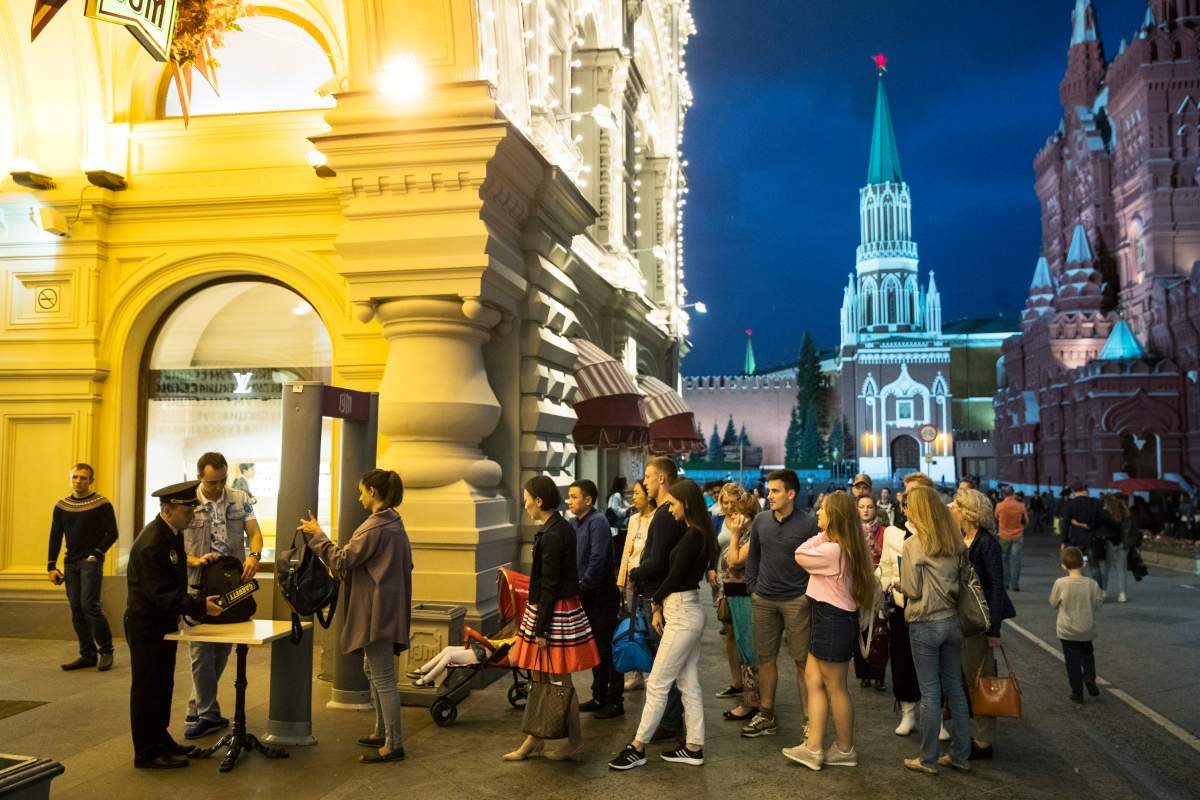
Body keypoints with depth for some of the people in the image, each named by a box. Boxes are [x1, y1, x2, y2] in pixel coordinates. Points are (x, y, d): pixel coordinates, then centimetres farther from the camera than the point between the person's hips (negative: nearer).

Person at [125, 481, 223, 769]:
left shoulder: (172, 533, 3)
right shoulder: (151, 544, -26)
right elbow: (161, 594, -29)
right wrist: (199, 606, -32)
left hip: (164, 623, 9)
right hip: (147, 625, -9)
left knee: (162, 686, 19)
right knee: (148, 688, 2)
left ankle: (160, 739, 32)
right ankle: (146, 753, 13)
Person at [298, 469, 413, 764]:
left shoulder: (375, 527, -20)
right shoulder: (395, 523, 10)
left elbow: (341, 561, -18)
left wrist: (316, 535, -8)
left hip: (376, 611, -10)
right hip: (387, 608, 10)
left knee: (383, 677, -3)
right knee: (373, 670, 21)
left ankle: (393, 745, 3)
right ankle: (382, 732, 31)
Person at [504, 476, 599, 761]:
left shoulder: (552, 536, -21)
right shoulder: (561, 528, 9)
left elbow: (549, 587, -20)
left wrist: (541, 628, -17)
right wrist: (538, 623, 22)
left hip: (554, 612, -10)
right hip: (563, 609, 10)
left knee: (560, 681, 2)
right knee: (540, 679, 16)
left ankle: (575, 744, 15)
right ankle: (534, 740, 27)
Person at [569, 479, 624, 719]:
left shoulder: (597, 522, -16)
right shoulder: (574, 523, 9)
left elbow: (598, 559, -23)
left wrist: (583, 586, -18)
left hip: (602, 594, -8)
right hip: (585, 595, 8)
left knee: (607, 648, -1)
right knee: (593, 646, 16)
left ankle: (615, 701, 8)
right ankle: (599, 696, 27)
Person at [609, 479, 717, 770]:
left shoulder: (693, 536, -20)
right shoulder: (698, 533, 9)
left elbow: (675, 576, -17)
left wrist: (656, 601, 1)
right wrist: (661, 605, 3)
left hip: (682, 615, -10)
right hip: (686, 612, 10)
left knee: (657, 684, -1)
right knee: (689, 683, 13)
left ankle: (638, 747, 7)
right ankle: (694, 747, 20)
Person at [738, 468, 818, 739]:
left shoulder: (809, 523, -8)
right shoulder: (761, 521, 5)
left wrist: (810, 595, -8)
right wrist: (752, 587, 9)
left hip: (797, 601, -4)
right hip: (764, 600, 4)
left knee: (803, 660, 0)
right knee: (766, 658, 11)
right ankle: (766, 717, 23)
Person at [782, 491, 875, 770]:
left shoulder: (832, 550, -23)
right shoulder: (847, 548, 10)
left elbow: (800, 556, -11)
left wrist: (822, 534, -8)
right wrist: (825, 535, 6)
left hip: (833, 621, -10)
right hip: (831, 619, 10)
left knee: (835, 687, 4)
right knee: (812, 678, 11)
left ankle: (845, 750, 20)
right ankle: (813, 747, 14)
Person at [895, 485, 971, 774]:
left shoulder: (913, 545, -14)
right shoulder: (956, 543, 3)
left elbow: (912, 590, -10)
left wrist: (899, 585, 8)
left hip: (925, 624, -5)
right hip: (952, 620, 6)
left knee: (930, 693, 2)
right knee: (955, 688, 14)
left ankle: (928, 759, 13)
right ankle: (960, 754, 23)